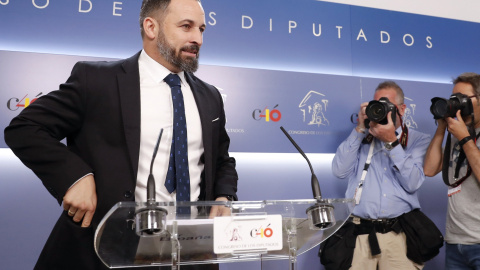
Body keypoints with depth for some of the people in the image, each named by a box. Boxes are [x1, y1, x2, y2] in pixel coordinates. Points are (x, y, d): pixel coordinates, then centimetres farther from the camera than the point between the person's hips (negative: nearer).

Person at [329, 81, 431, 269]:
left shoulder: (419, 140, 6)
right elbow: (340, 171, -4)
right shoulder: (362, 138, 11)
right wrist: (360, 129, -6)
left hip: (400, 234, -1)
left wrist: (391, 141, -15)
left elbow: (412, 183, -8)